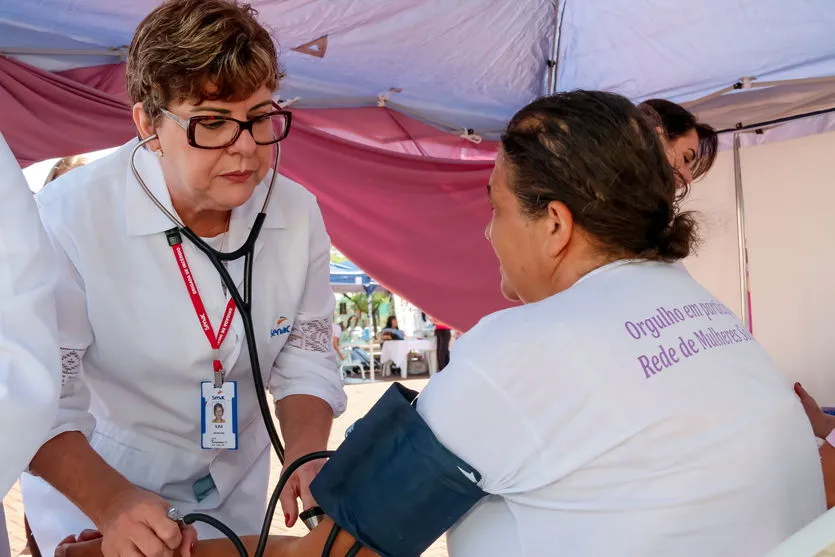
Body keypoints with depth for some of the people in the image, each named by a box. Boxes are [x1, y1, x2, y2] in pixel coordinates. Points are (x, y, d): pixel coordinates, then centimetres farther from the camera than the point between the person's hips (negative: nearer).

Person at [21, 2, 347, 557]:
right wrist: (110, 502, -36)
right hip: (85, 488, -4)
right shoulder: (68, 219, -27)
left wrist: (306, 454, -23)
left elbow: (305, 361, -7)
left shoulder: (298, 213, -14)